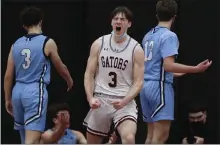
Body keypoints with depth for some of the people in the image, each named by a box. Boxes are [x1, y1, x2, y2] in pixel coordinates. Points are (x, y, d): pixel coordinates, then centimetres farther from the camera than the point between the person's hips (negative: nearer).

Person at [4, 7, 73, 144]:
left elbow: (8, 76, 9)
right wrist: (69, 80, 31)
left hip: (18, 90, 6)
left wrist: (8, 99, 19)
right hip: (35, 91, -6)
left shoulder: (16, 44, 8)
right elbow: (61, 68, 10)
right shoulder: (47, 42, -4)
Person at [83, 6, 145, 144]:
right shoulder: (99, 44, 3)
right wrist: (90, 98, -11)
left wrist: (124, 101, -21)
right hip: (100, 100, 3)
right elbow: (89, 74, 5)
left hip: (125, 101, -3)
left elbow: (138, 82, -6)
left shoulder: (136, 49, -3)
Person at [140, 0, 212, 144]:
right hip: (160, 86, -9)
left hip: (146, 85, 9)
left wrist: (175, 74, 35)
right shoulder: (169, 36, -10)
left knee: (152, 133, 13)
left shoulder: (148, 35, 16)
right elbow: (168, 65, -21)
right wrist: (196, 69, -21)